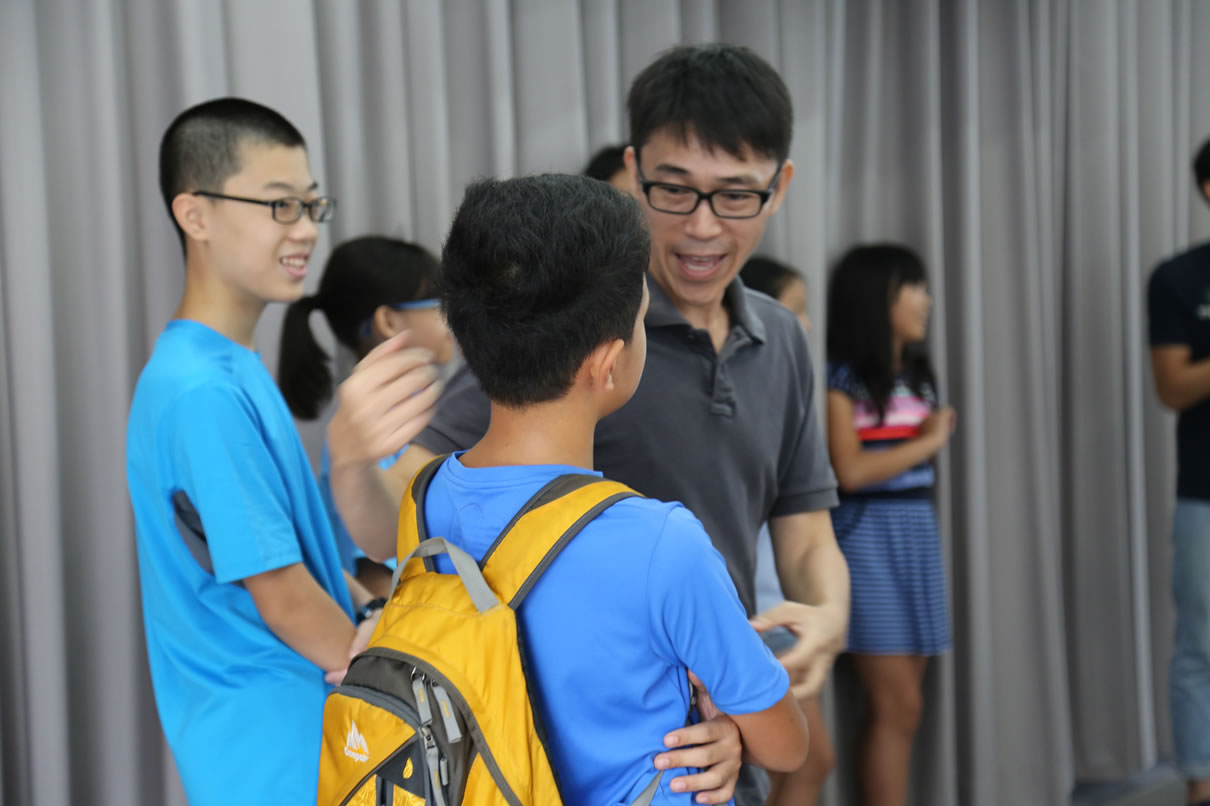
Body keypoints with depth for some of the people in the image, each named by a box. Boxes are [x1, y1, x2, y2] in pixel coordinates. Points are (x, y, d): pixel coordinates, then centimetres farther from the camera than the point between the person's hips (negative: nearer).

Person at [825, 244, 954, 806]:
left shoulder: (917, 376, 14)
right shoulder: (842, 379, -8)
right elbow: (850, 471, -15)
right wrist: (926, 443, -6)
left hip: (918, 528, 7)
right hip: (867, 532, -7)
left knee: (901, 706, 5)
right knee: (897, 707, -9)